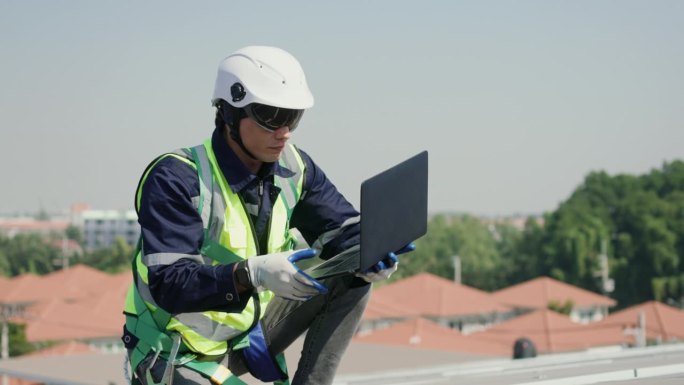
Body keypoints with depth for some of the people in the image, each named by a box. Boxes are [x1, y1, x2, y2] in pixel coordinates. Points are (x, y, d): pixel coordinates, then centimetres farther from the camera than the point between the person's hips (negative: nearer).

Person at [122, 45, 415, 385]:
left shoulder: (294, 169, -3)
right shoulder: (176, 179, -23)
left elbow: (341, 227, -3)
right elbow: (168, 283, -31)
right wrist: (253, 274, -46)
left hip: (246, 335, 7)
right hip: (177, 356, -7)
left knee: (352, 279, -7)